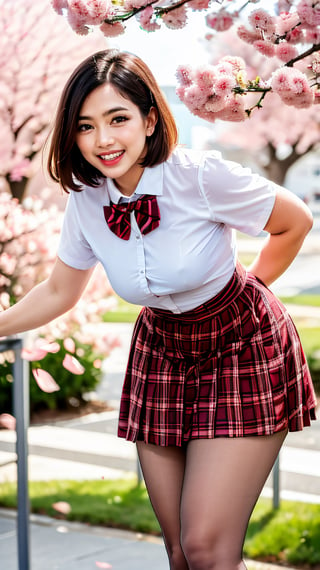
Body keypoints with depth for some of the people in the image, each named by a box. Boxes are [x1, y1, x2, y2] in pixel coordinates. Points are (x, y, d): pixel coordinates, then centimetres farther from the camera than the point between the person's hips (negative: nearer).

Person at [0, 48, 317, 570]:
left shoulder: (201, 176, -24)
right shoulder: (86, 203, -9)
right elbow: (58, 293, 9)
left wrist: (249, 283, 2)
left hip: (243, 350, -5)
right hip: (163, 353, 5)